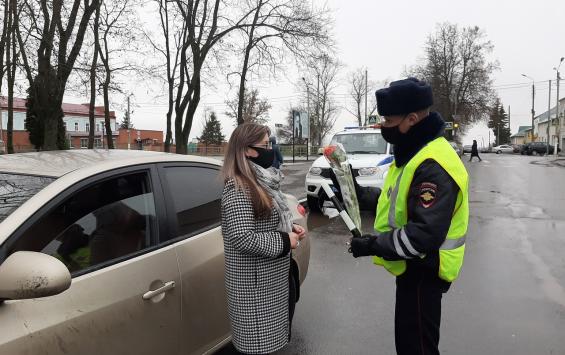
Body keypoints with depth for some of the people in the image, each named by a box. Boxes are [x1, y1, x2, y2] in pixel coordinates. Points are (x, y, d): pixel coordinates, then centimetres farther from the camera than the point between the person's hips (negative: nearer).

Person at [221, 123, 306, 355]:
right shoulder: (238, 188, -21)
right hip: (254, 281, -9)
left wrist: (290, 229, 2)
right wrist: (284, 242, -19)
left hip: (272, 275, 9)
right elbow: (243, 239, -28)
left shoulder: (260, 180, 7)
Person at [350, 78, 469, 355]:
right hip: (412, 266, 10)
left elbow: (425, 235, -33)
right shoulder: (415, 152, 7)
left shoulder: (433, 167, -28)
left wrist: (373, 245, -24)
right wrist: (376, 241, 11)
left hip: (423, 271, -10)